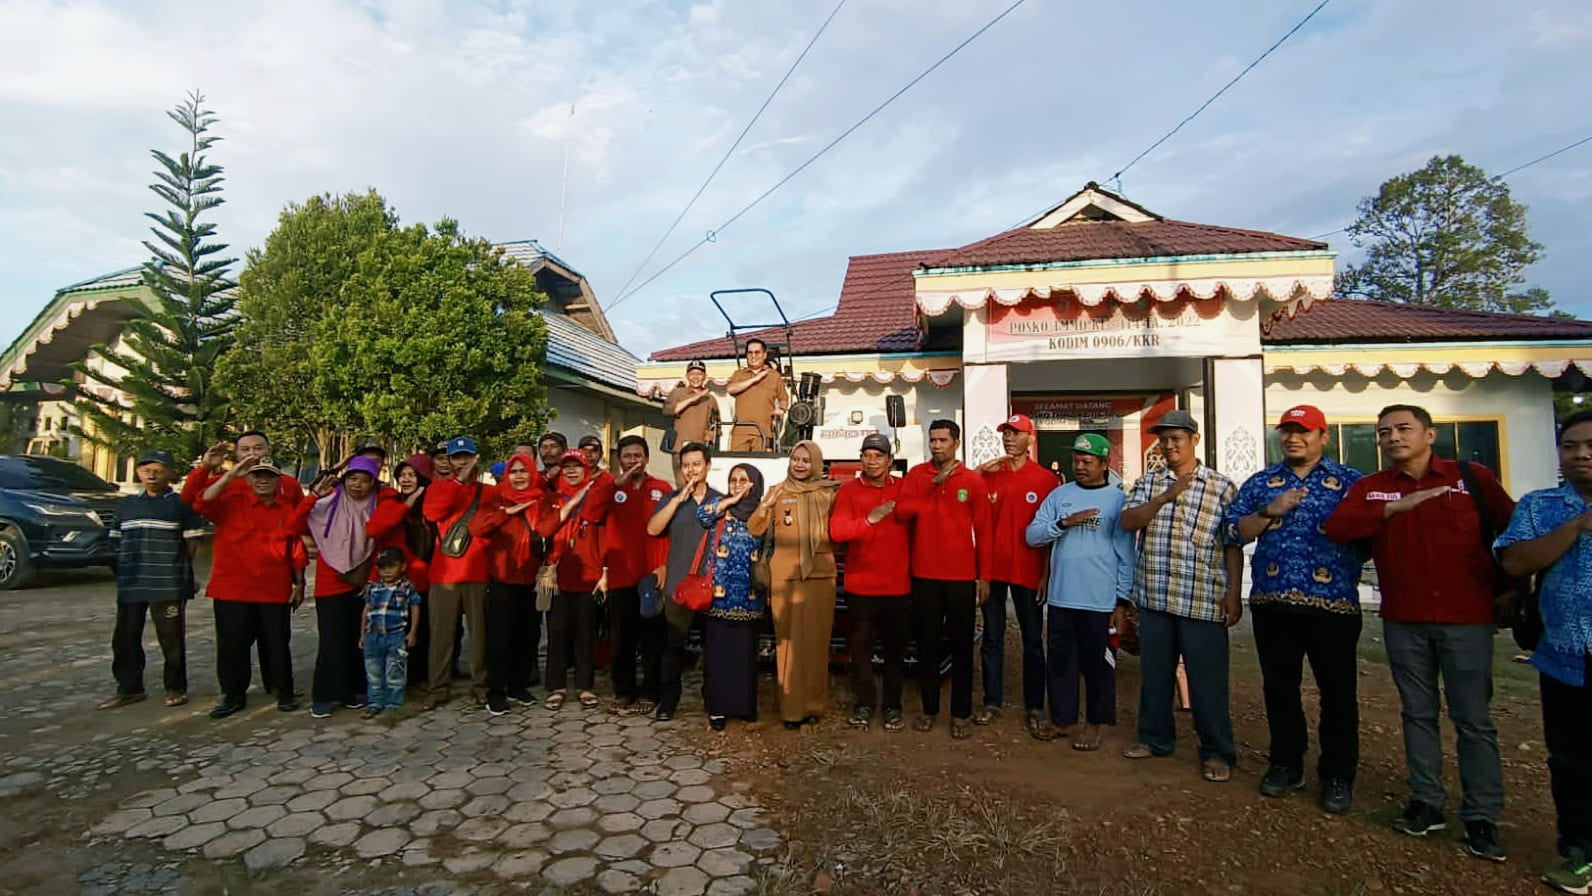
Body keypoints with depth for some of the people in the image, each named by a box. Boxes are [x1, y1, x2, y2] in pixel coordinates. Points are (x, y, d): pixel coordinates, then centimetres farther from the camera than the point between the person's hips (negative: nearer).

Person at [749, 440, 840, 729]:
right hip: (785, 577, -1)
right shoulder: (778, 493, 7)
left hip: (820, 575, 1)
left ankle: (813, 703, 19)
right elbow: (754, 531, 1)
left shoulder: (829, 493, 8)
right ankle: (791, 707, 8)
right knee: (789, 641, -1)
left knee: (816, 640, 5)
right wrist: (765, 506, -17)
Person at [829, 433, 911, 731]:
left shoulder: (904, 488, 5)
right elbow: (836, 530, -9)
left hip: (898, 585, 1)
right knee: (860, 646, 6)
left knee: (895, 648, 9)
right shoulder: (849, 490, 1)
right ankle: (863, 703, 20)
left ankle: (892, 705, 21)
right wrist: (869, 519, -20)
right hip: (860, 585, -1)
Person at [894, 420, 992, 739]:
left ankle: (960, 713, 19)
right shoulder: (917, 475, 3)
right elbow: (902, 510, -10)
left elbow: (983, 531, 1)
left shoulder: (973, 481, 0)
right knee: (927, 645, 11)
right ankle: (929, 709, 25)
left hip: (962, 577, -1)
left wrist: (984, 576, -2)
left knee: (962, 647, 7)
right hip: (924, 576, 1)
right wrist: (933, 485, -15)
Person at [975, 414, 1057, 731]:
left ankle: (1034, 707, 20)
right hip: (992, 569, 2)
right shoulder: (988, 475, 5)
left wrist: (1047, 573, -5)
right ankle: (991, 702, 20)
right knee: (992, 638, 10)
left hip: (1028, 570, -2)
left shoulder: (1045, 479, -1)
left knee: (1033, 639, 8)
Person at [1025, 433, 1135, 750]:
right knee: (1059, 661, 12)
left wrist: (1122, 600, -2)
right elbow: (1032, 535, 1)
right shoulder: (1059, 495, 7)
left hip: (1100, 600, -3)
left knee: (1097, 663, 8)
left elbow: (1127, 554, 0)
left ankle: (1094, 724, 24)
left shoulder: (1118, 499, 0)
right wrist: (1064, 523, -15)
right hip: (1060, 596, 3)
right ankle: (1061, 719, 27)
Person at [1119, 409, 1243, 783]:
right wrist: (1166, 496, -16)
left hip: (1203, 601, -3)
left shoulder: (1222, 486, 2)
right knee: (1154, 673, 14)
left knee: (1207, 679, 2)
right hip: (1154, 597, 3)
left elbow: (1233, 545, 1)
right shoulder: (1148, 482, 10)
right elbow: (1128, 521, -5)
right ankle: (1155, 738, 29)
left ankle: (1217, 752, 17)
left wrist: (1234, 593, -5)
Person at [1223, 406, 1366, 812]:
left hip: (1333, 602, -2)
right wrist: (1270, 512, -8)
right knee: (1279, 686, 11)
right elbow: (1234, 532, 5)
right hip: (1272, 602, 3)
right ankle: (1286, 764, 26)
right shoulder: (1259, 483, 12)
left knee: (1338, 691, 6)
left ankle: (1338, 775, 21)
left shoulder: (1350, 481, 5)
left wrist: (1347, 569, -12)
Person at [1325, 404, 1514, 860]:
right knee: (1418, 714, 10)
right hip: (1403, 621, 2)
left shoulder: (1472, 477, 1)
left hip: (1467, 618, -2)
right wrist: (1397, 506, -20)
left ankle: (1482, 817, 11)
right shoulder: (1370, 488, 5)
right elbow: (1336, 528, -11)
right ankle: (1427, 803, 21)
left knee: (1473, 718, 1)